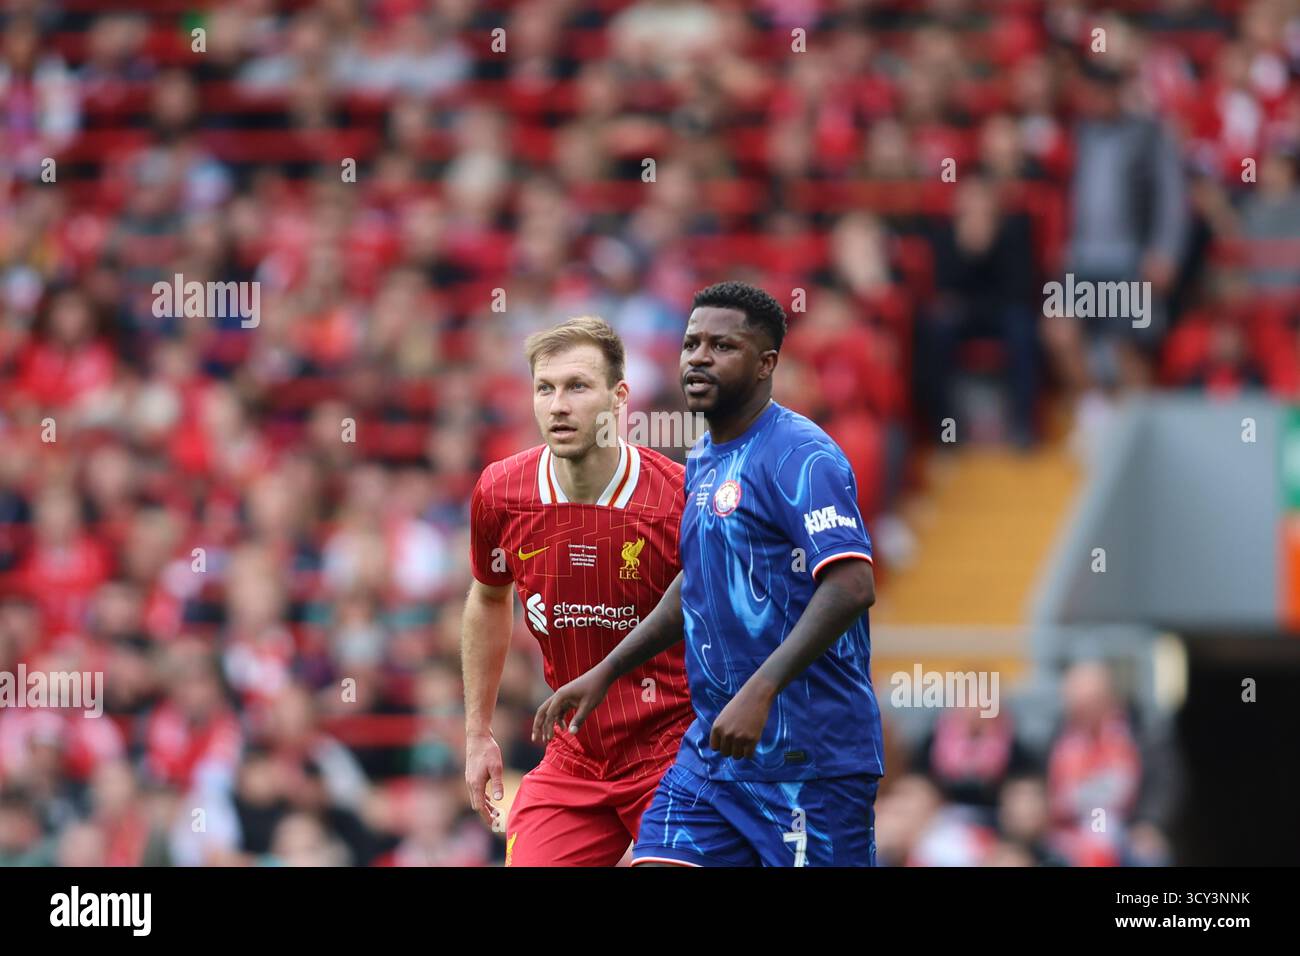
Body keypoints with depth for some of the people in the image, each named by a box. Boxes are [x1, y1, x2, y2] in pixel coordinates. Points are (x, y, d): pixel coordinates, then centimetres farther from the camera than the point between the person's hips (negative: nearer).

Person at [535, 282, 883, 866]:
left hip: (809, 758, -8)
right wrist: (605, 673, 26)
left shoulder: (799, 456, -13)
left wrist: (759, 692, -30)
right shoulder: (702, 463, 16)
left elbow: (852, 587, -24)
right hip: (711, 753, 8)